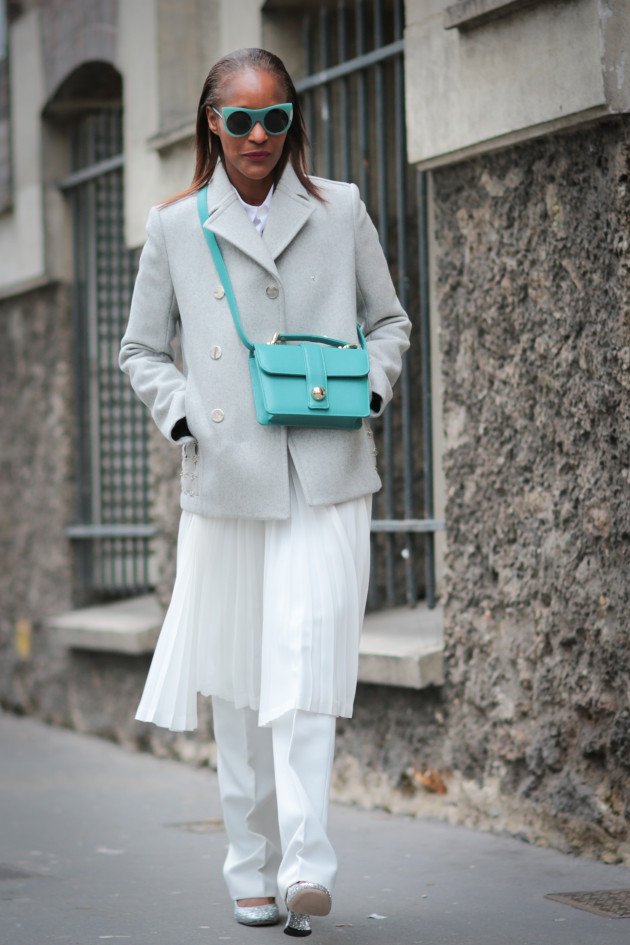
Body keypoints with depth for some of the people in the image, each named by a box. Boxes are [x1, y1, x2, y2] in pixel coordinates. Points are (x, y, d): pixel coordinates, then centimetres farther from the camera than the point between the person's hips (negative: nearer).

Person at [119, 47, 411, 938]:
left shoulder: (339, 210, 6)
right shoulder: (176, 226, 7)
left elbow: (389, 319, 16)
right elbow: (142, 349, 15)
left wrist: (373, 383, -3)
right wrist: (179, 413, -3)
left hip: (327, 477, -1)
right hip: (226, 480, 1)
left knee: (306, 658, -15)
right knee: (236, 680, 5)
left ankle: (306, 868, -17)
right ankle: (251, 869, 17)